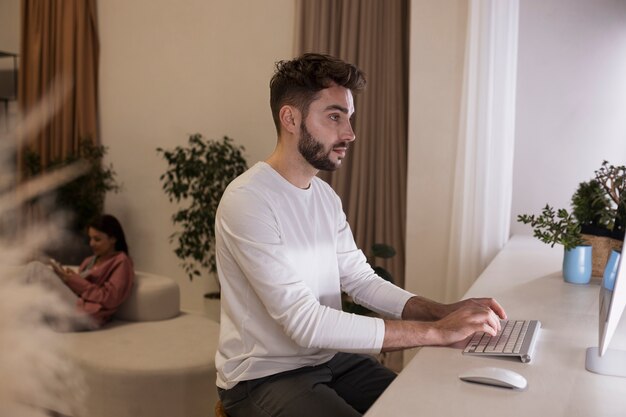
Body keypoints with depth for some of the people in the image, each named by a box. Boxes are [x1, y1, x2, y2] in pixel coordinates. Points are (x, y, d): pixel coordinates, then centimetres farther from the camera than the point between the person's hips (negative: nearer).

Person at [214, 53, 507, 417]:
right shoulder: (248, 201, -23)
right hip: (265, 376, -7)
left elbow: (362, 281, 5)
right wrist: (435, 331, -27)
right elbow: (305, 322, -28)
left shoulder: (326, 196, 5)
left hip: (330, 358, 7)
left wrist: (443, 311, -11)